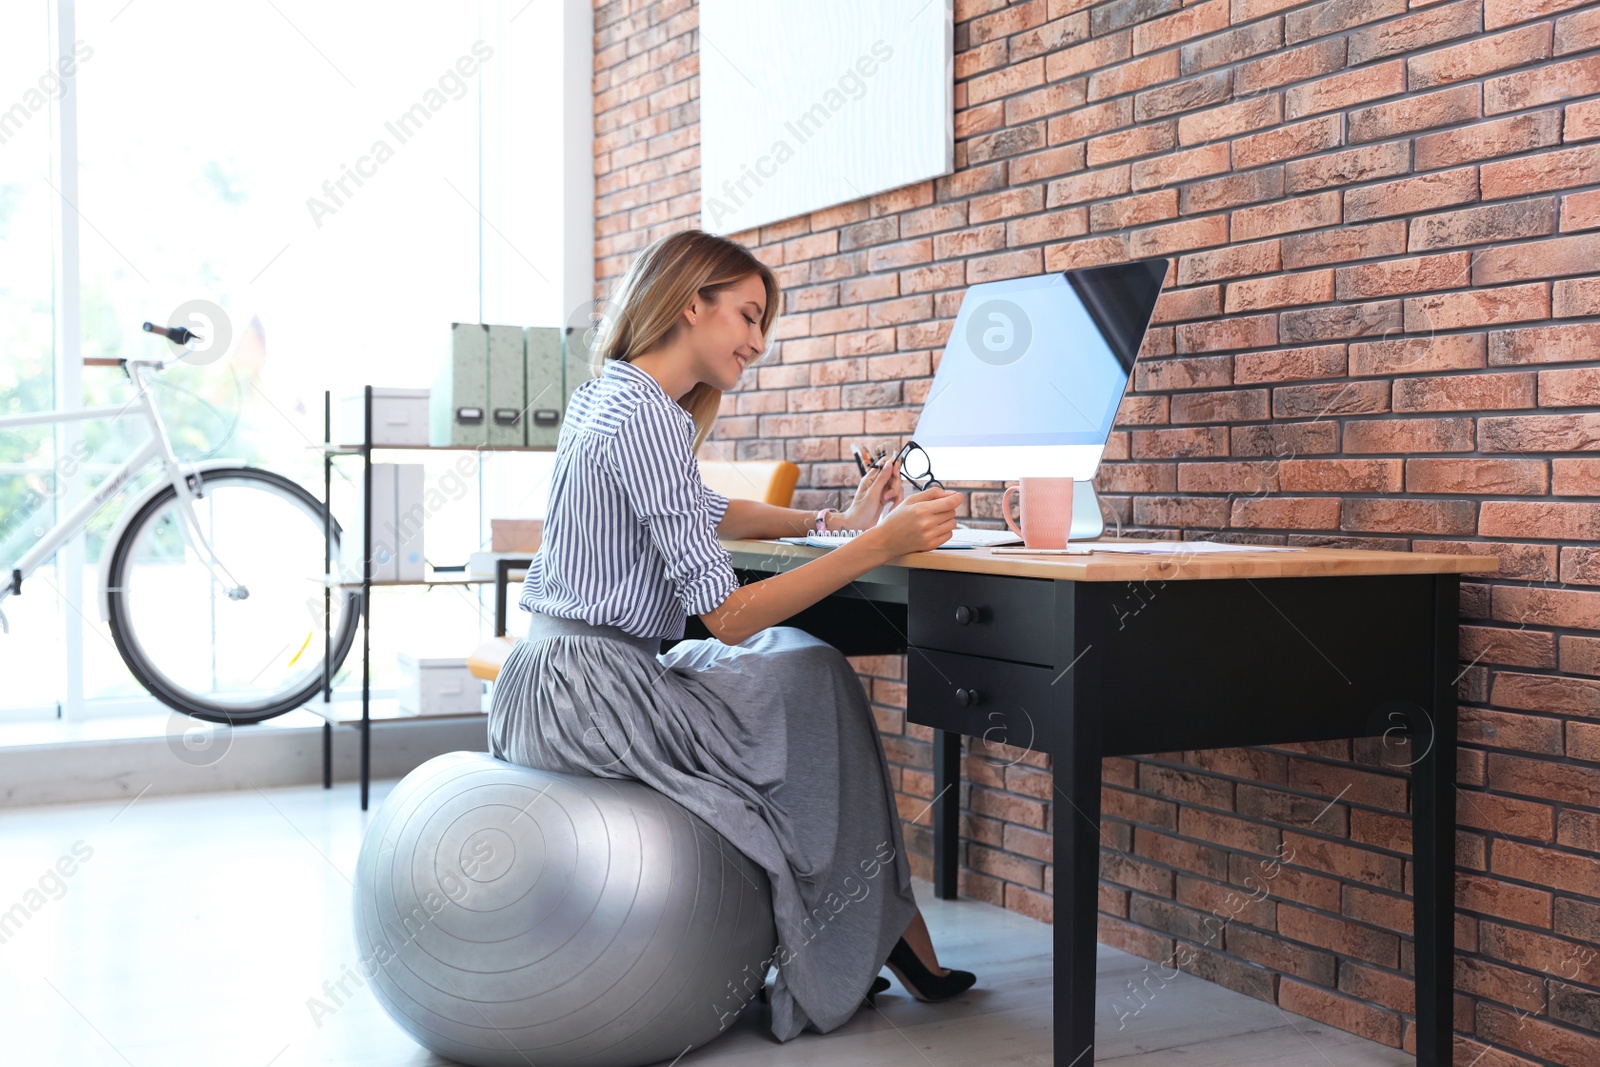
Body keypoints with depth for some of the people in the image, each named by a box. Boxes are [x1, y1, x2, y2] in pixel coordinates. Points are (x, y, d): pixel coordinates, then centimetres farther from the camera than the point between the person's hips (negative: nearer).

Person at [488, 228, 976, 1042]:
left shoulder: (604, 396, 13)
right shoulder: (646, 418, -19)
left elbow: (704, 513, 26)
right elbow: (727, 616, -22)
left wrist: (835, 520, 15)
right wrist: (877, 546, -24)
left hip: (545, 683, 10)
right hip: (587, 691, -10)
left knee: (792, 664, 19)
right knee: (812, 689, 2)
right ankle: (875, 939, 16)